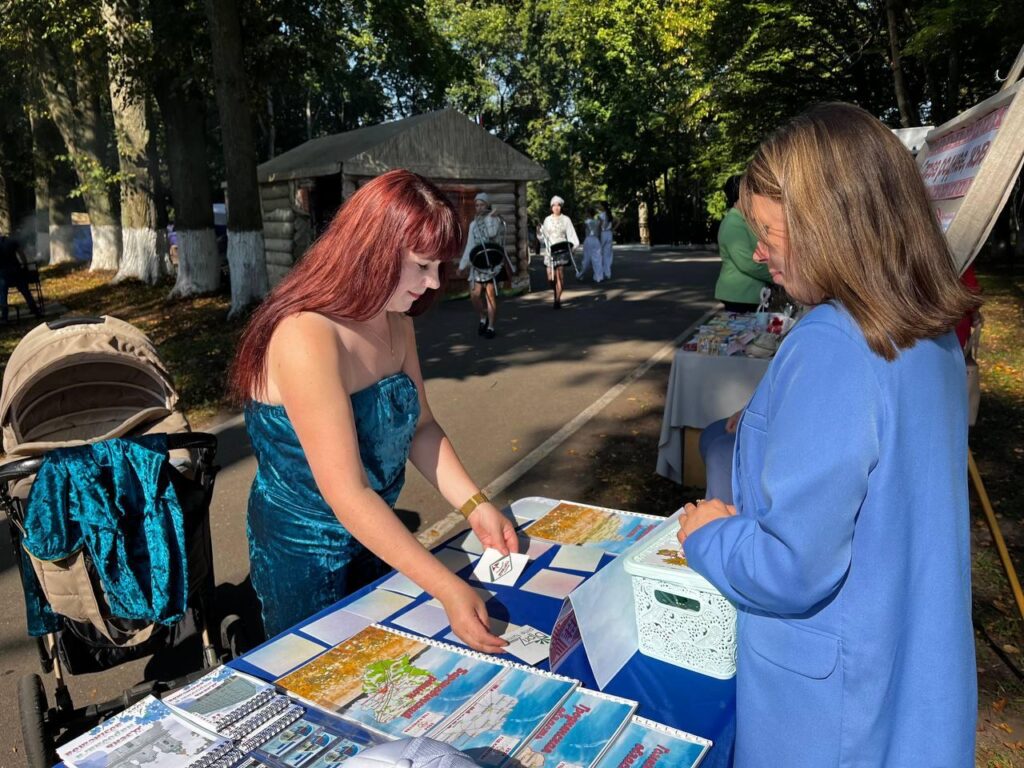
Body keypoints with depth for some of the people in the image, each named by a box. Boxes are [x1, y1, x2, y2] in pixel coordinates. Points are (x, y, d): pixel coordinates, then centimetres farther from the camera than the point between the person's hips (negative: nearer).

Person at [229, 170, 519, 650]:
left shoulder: (397, 325, -3)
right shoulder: (306, 339, -30)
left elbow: (421, 427, 3)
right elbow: (348, 495, -32)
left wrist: (475, 506, -10)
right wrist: (448, 590, -32)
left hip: (375, 536, 7)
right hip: (304, 555, -7)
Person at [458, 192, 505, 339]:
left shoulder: (496, 220, 0)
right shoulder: (474, 223, 14)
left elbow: (492, 233, -21)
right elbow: (470, 245, 18)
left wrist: (488, 216, -8)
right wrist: (463, 264, 17)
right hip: (477, 263, 4)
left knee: (490, 295, -6)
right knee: (475, 295, -3)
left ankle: (490, 327, 1)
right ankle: (483, 318, 21)